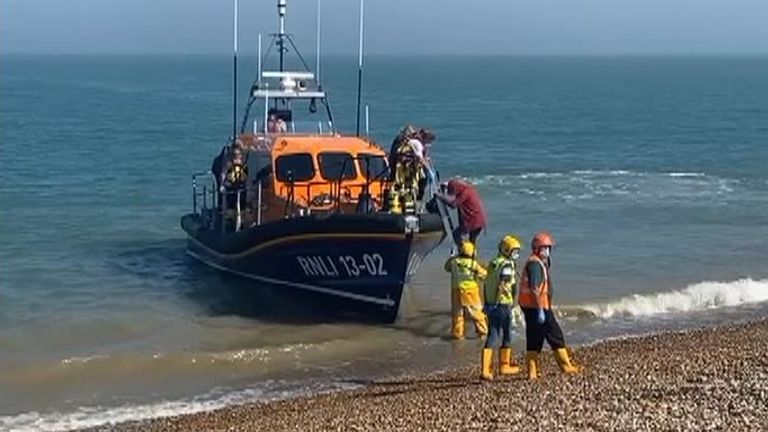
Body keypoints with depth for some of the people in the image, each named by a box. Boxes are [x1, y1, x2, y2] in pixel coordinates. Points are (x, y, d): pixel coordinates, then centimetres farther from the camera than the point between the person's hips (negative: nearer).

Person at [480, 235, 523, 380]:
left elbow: (485, 285, 16)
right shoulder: (507, 265, -13)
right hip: (503, 305, -7)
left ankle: (485, 369, -3)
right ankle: (504, 366, 22)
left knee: (492, 337, 5)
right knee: (507, 336, 11)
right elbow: (502, 285, -23)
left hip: (490, 305, 7)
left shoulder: (492, 264, 13)